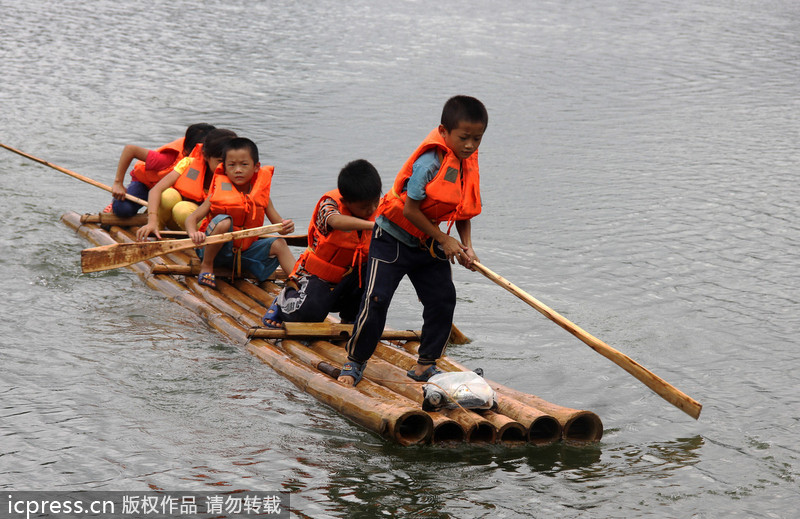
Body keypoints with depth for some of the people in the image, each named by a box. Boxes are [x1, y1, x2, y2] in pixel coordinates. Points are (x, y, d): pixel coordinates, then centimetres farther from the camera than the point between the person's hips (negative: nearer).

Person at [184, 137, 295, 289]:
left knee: (278, 244, -14)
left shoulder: (261, 196, 0)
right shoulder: (219, 194, -10)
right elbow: (192, 218, -16)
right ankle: (206, 266, -16)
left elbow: (277, 223, 0)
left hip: (244, 252, 4)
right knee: (224, 221, -31)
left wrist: (285, 227, -26)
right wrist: (194, 233, -39)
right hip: (216, 250, -4)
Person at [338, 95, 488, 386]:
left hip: (428, 244, 7)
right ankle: (355, 362, 6)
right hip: (393, 238, -7)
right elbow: (410, 210, -24)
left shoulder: (468, 165, -3)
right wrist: (443, 240, -17)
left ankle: (425, 365, 14)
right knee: (376, 300, -9)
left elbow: (463, 211, 7)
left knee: (443, 299, 2)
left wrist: (466, 246, -8)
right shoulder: (429, 162, -27)